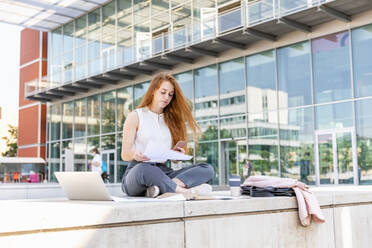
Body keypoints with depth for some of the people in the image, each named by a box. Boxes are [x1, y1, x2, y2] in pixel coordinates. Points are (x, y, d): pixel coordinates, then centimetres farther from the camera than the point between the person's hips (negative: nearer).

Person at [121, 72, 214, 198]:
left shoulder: (171, 119, 19)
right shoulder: (135, 116, 7)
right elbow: (124, 154, 0)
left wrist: (178, 154, -6)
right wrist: (135, 154, -23)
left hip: (163, 172, 5)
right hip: (136, 172, -4)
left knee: (207, 169, -21)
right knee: (143, 169, -42)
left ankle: (160, 188, -38)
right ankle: (183, 191, -34)